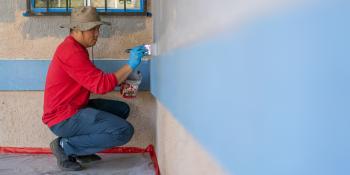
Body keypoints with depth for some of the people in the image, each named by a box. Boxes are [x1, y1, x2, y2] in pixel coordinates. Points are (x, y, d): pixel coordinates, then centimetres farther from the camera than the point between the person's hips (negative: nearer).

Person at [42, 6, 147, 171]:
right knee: (124, 131, -17)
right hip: (64, 118, -11)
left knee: (122, 109, 13)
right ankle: (66, 146, -7)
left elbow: (94, 80, 15)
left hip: (73, 109, 11)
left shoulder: (74, 48, 13)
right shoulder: (71, 51, -21)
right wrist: (130, 65, -20)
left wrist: (118, 82, 1)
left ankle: (82, 149, 9)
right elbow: (100, 85, -24)